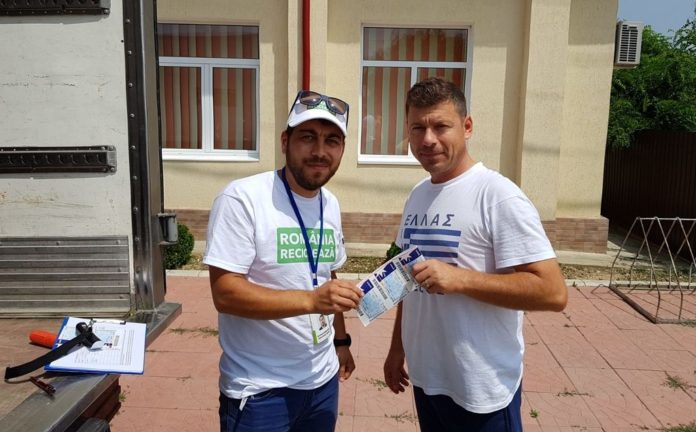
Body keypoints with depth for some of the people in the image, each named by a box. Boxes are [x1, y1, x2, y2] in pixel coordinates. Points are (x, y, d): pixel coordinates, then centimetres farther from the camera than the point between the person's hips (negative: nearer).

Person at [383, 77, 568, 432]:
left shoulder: (498, 197, -19)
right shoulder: (416, 196, 5)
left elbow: (553, 292, -22)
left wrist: (459, 278, -28)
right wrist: (397, 348, 15)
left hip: (481, 390, -6)